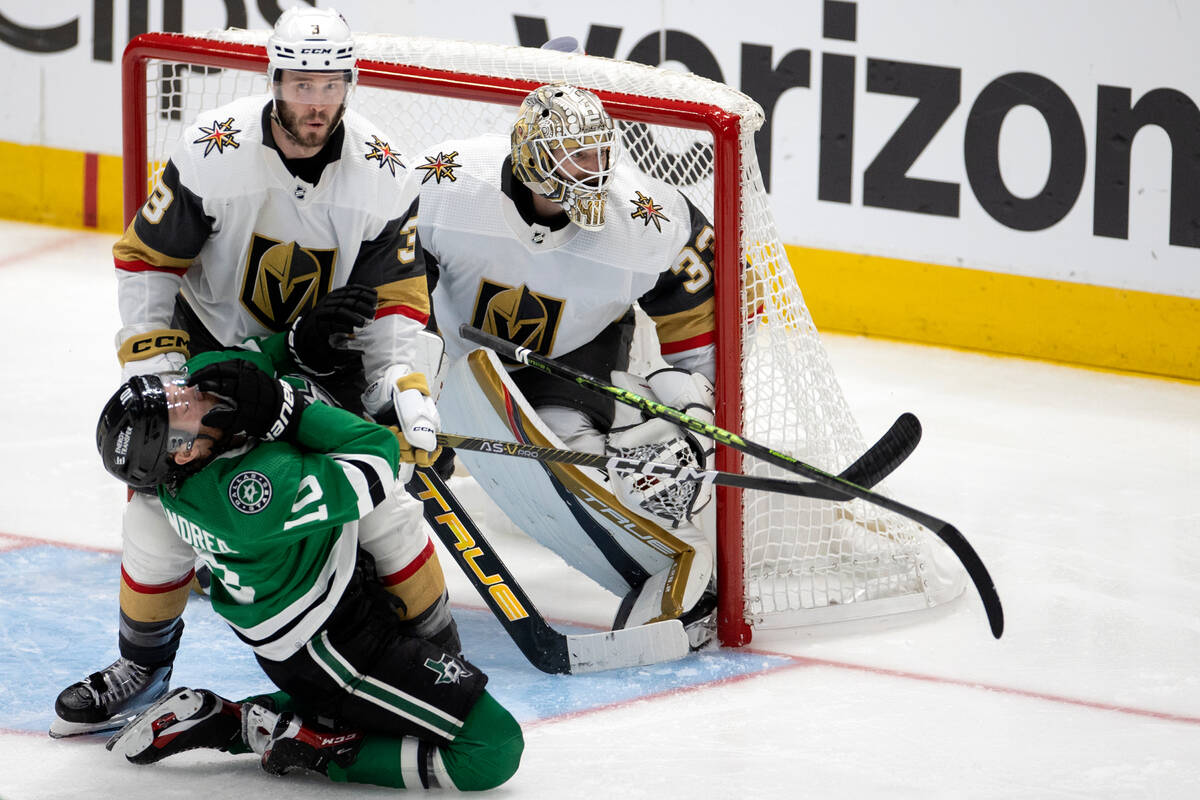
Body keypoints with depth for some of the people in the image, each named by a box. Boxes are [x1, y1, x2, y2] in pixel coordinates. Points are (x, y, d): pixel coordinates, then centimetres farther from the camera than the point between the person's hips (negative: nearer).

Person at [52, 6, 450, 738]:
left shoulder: (383, 176, -18)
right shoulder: (214, 153, -23)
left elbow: (396, 298, -10)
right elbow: (145, 257, -12)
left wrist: (404, 386, -24)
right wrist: (153, 359, -17)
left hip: (326, 350, 1)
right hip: (214, 339, 0)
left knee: (376, 497, -12)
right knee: (164, 494, -8)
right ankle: (143, 662, 14)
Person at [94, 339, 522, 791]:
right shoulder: (248, 487, -36)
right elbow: (375, 461, -28)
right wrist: (292, 408, -23)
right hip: (331, 646, -9)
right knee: (495, 747, -12)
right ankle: (305, 744, -8)